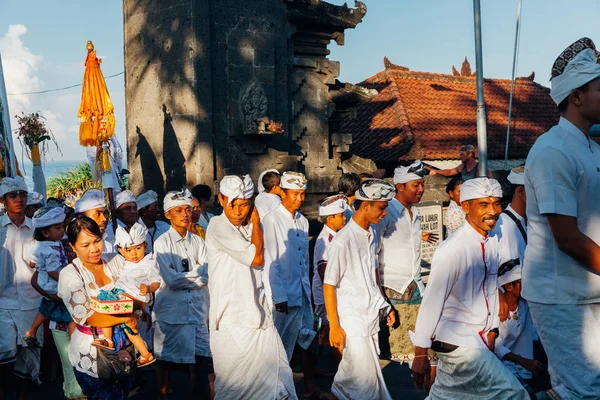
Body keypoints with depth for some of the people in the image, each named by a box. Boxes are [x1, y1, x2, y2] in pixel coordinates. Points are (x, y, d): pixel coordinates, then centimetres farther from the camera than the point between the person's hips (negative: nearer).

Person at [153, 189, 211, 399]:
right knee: (165, 359, 8)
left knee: (199, 358, 6)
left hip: (196, 309, 4)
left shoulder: (198, 241, 7)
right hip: (171, 310, -3)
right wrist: (196, 273, -6)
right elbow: (171, 279, -15)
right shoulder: (162, 243, -6)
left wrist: (183, 277, -14)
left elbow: (206, 276, -1)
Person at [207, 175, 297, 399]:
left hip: (259, 316, 6)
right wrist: (256, 224, -3)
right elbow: (257, 258, -13)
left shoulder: (248, 227, 11)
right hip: (232, 321, -6)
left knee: (279, 375, 6)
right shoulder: (218, 227, -11)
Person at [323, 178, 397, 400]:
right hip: (351, 322, -7)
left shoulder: (372, 235, 6)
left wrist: (384, 305, 16)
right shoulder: (343, 241, -17)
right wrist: (334, 327, -12)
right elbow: (328, 285, -13)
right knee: (365, 379, -2)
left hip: (371, 317, 7)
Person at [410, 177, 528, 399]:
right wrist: (421, 354, -14)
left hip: (478, 338, 8)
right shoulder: (452, 250, -22)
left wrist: (491, 332, 16)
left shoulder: (492, 241, 1)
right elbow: (432, 302, -19)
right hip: (456, 342, -8)